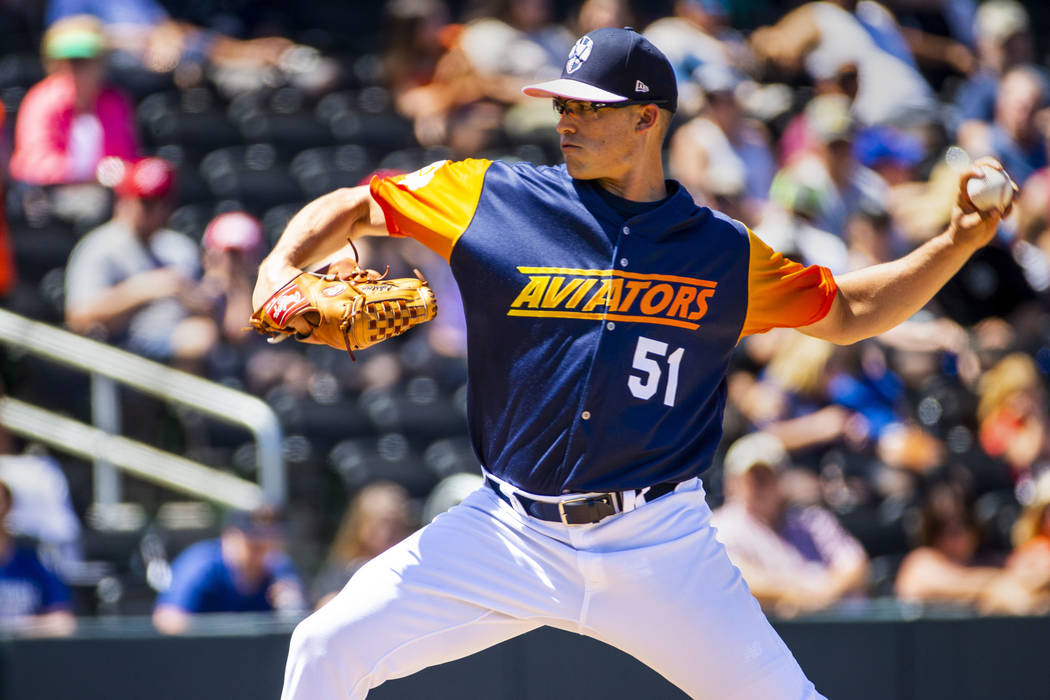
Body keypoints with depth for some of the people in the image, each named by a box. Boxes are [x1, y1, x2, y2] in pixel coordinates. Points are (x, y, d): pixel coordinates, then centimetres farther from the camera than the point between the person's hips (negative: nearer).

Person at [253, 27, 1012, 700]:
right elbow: (356, 208, 10)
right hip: (512, 533, 0)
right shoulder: (490, 198, 2)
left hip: (659, 546, 0)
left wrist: (958, 243, 4)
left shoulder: (724, 251, 5)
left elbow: (847, 313, 16)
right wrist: (280, 268, -10)